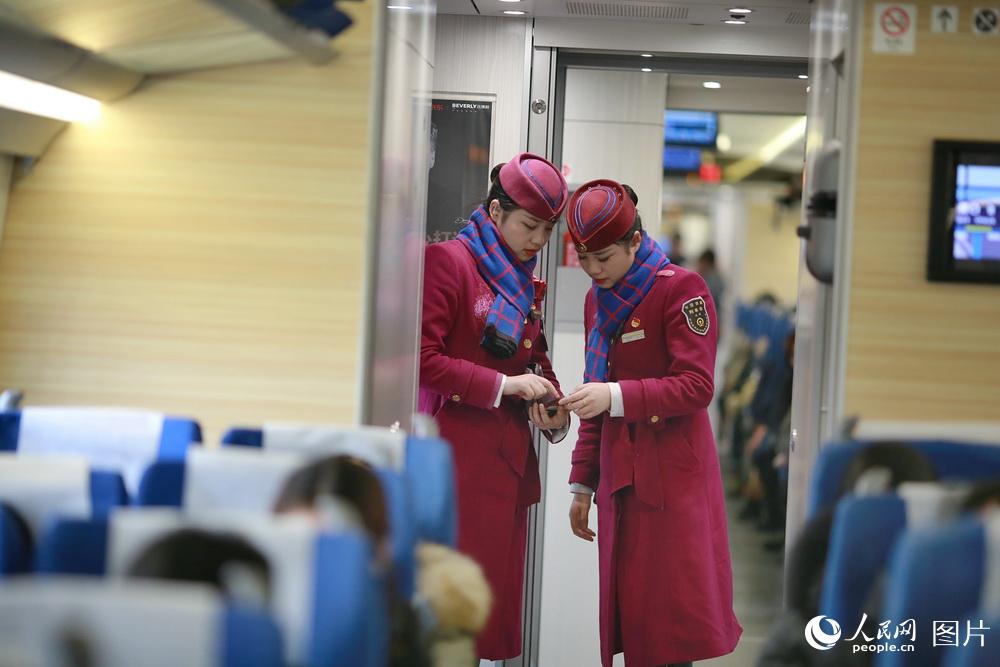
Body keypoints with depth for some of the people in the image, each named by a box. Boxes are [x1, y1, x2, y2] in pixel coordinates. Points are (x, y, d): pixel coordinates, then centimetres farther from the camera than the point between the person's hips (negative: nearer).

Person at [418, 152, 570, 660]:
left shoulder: (525, 283, 17)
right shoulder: (448, 261, -8)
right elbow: (422, 358, -15)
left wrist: (554, 415, 4)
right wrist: (503, 385, -15)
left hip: (509, 459, 8)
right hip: (457, 451, -8)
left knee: (499, 590, 8)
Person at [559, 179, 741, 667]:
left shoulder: (681, 289, -9)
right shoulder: (597, 301, 13)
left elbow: (697, 386, -15)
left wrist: (616, 396, -25)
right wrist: (582, 483, 17)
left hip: (674, 478, -7)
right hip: (619, 476, 7)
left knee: (674, 613, -6)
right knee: (627, 609, 7)